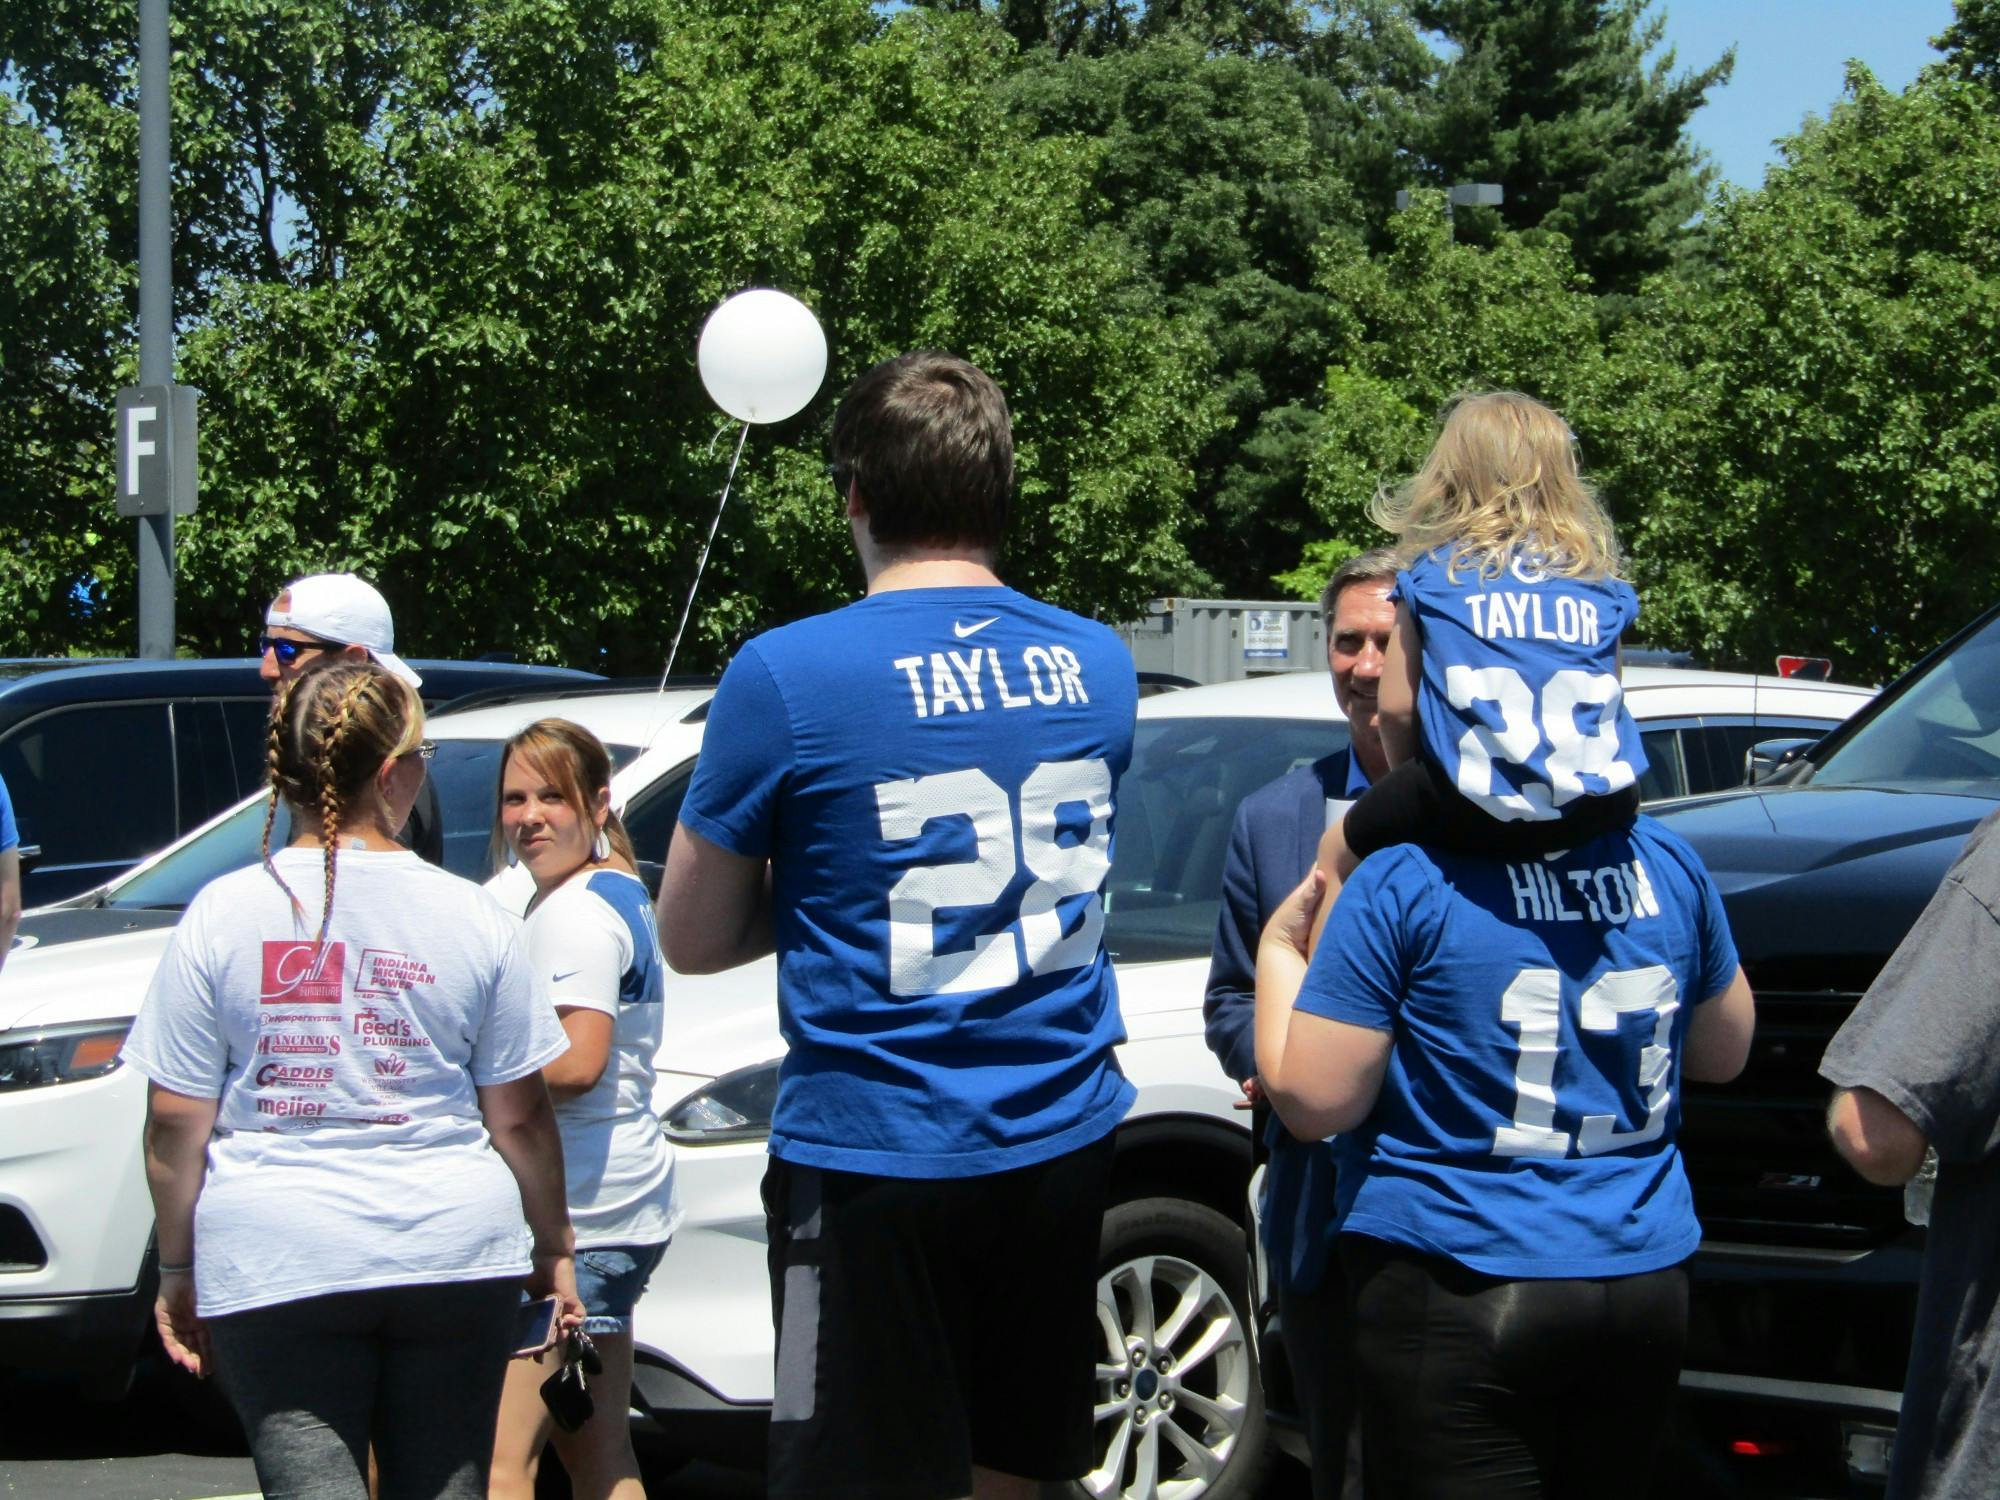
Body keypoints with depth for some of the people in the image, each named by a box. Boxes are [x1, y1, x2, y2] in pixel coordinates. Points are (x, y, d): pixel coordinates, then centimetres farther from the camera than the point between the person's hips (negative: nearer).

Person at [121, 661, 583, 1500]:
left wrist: (178, 1270, 9)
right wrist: (552, 1247, 17)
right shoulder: (473, 918, -1)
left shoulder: (222, 914, -3)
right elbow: (518, 1117, 3)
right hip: (454, 1248, 1)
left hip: (275, 1261, -1)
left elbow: (175, 1122, -2)